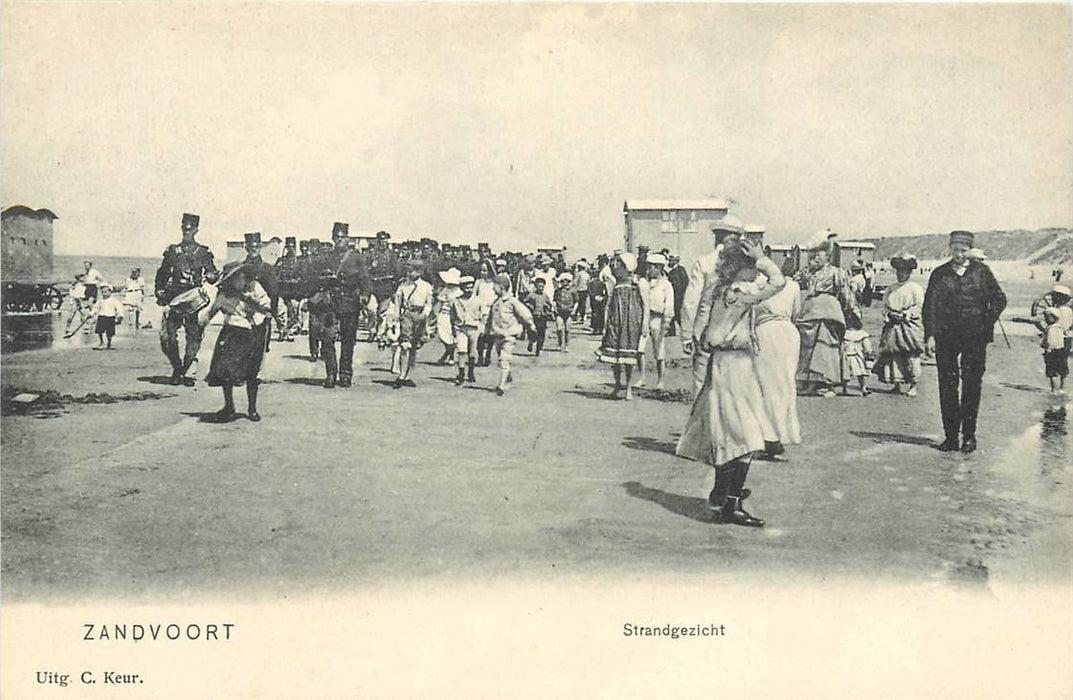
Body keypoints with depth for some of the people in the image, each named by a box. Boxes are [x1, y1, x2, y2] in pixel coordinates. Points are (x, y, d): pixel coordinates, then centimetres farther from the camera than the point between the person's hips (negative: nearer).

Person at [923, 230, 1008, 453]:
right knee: (947, 386, 0)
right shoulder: (939, 274, 5)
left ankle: (969, 435, 10)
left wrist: (987, 324, 0)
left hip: (974, 337, -1)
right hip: (945, 338, 1)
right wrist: (930, 336, -9)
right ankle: (951, 435, 7)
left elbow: (999, 299, 9)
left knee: (971, 385, 1)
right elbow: (930, 306, 0)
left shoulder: (981, 271, 5)